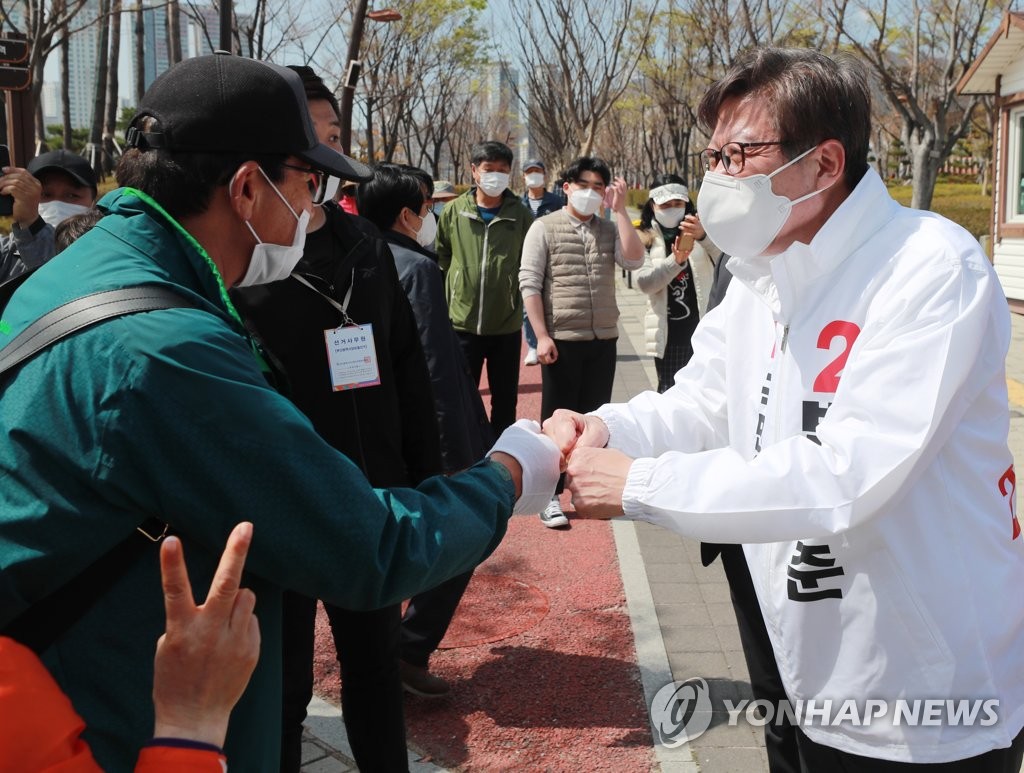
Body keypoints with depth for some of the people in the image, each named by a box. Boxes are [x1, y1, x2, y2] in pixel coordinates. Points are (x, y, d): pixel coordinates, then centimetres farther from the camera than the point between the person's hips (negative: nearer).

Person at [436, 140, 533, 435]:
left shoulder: (520, 214, -1)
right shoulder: (454, 211, 0)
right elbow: (441, 259, 10)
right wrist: (448, 302, 10)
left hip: (507, 325, 0)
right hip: (462, 323, 0)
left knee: (505, 400, 11)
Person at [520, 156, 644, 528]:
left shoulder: (609, 229, 10)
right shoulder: (545, 228, -3)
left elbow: (634, 260, -8)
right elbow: (529, 283, -7)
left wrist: (620, 209, -8)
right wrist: (542, 335, -14)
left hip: (604, 340, 4)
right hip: (562, 339, -4)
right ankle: (550, 495, 12)